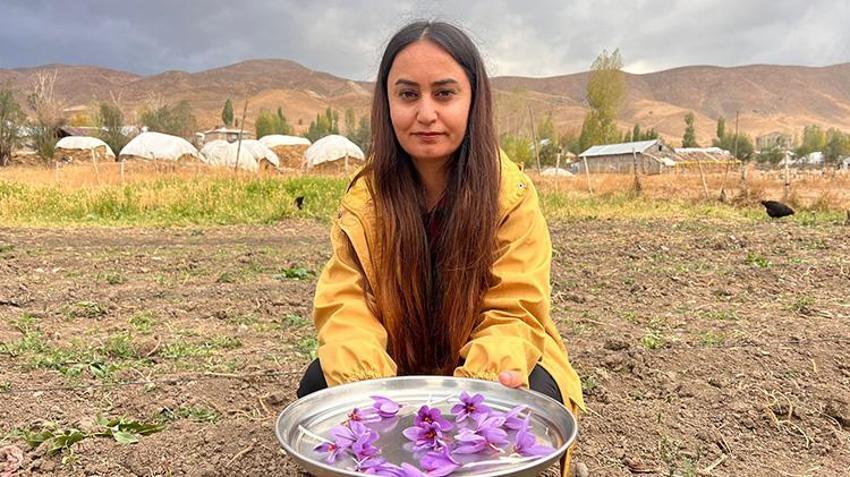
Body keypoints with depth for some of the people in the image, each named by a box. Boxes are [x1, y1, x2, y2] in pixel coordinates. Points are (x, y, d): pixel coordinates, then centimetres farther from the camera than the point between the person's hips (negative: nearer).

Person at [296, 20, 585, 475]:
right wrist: (363, 379, -40)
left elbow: (513, 312, -20)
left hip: (492, 368, -2)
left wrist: (491, 376, -43)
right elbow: (348, 306, -19)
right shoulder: (364, 198, -12)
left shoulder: (512, 194, -18)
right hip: (398, 367, 2)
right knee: (320, 385, -21)